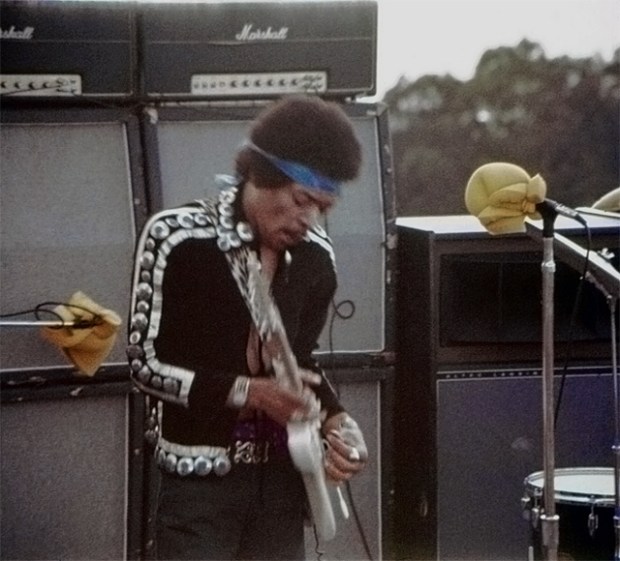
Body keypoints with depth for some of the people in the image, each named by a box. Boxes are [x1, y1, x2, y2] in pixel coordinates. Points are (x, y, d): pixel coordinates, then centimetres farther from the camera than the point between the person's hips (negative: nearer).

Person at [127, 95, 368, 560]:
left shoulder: (315, 256, 4)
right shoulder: (176, 238, -13)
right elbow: (146, 363, -11)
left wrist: (335, 420, -3)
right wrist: (248, 393, -20)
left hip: (280, 477, 5)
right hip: (198, 480, -5)